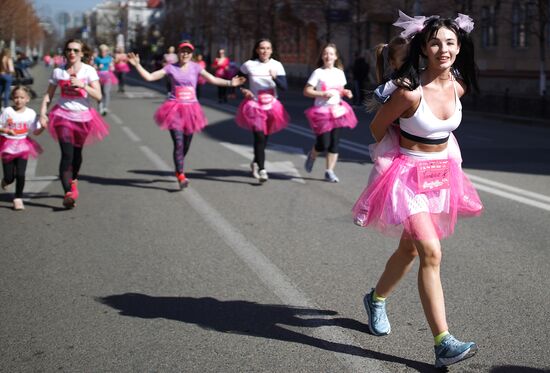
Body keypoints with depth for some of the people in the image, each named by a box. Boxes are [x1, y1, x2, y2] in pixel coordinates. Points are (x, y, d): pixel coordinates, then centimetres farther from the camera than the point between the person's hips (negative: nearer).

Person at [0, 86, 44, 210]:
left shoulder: (31, 113, -3)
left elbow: (36, 131, 0)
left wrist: (44, 126, -20)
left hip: (23, 145, 1)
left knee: (20, 174, -7)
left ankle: (18, 198, 10)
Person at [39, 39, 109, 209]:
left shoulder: (89, 71, -2)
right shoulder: (58, 71, 2)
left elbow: (98, 96, -9)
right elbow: (49, 95, 7)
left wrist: (82, 85, -21)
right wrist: (43, 113, -6)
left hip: (83, 116, 1)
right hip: (63, 115, -1)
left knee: (77, 152, 17)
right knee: (67, 154, -15)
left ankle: (73, 180, 46)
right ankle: (68, 193, -22)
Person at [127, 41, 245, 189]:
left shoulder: (195, 67, 5)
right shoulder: (171, 68, 2)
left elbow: (213, 79, 2)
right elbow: (149, 77, 2)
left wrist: (230, 83, -8)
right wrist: (137, 65, -7)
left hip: (190, 108, 3)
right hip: (175, 109, -3)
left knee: (186, 144, 13)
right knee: (178, 143, -14)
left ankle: (178, 169, 38)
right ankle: (181, 176, -11)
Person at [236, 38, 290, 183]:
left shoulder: (277, 65, -2)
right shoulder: (249, 65, -4)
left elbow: (284, 86, -9)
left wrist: (275, 77, -27)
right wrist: (243, 90, -10)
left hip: (271, 106, 3)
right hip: (254, 106, -3)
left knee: (265, 137, 16)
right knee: (259, 137, -15)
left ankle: (255, 162, 40)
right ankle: (261, 170, -14)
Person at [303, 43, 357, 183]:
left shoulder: (339, 73, 8)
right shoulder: (318, 72, -6)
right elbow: (306, 91, -8)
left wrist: (346, 92, -2)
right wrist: (323, 94, -20)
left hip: (337, 110, 4)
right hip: (322, 112, -4)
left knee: (334, 143, 1)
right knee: (323, 144, -8)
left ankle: (329, 171, 10)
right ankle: (312, 156, 25)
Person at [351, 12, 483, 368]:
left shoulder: (458, 87, -4)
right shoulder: (410, 92, -23)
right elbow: (377, 128, -6)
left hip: (442, 173, 7)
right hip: (409, 175, -7)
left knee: (410, 249, 19)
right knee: (431, 252, -19)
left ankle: (376, 300, 45)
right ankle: (443, 343, -19)